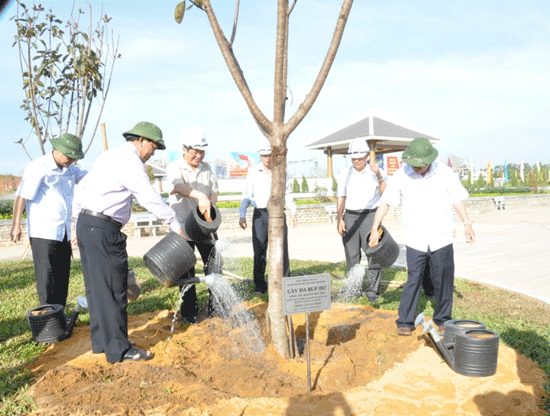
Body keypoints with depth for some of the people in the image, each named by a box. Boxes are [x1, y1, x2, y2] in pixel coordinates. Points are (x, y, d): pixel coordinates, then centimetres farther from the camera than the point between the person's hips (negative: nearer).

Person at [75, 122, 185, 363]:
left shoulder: (110, 155, 20)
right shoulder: (129, 160, -11)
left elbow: (82, 188, 24)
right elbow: (149, 197, -16)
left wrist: (80, 225, 28)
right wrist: (176, 225, -9)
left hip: (86, 224, 10)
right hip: (103, 229, -10)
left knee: (97, 287, 15)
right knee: (113, 288, -4)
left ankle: (101, 341, 25)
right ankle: (118, 349, 4)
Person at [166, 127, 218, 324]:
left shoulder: (206, 168, 10)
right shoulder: (174, 168, -8)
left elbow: (214, 190, 11)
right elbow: (179, 185, -29)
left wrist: (210, 204, -13)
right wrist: (200, 196, -47)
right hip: (183, 225, -4)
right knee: (186, 271, 2)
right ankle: (189, 312, 15)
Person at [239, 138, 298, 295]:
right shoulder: (253, 172, 3)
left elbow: (287, 193, 16)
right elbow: (247, 195, 5)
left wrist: (293, 212, 11)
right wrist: (242, 215, -1)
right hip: (260, 214, -1)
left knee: (281, 250, 0)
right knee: (259, 251, 0)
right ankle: (259, 286, 9)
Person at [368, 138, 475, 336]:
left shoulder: (445, 173, -2)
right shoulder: (401, 175, -4)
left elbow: (457, 199, 9)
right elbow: (385, 202, -1)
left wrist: (467, 224, 2)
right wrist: (375, 228, -7)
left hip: (441, 239, 1)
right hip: (415, 240, -1)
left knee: (443, 282, 8)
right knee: (413, 281, -2)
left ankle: (443, 320, 26)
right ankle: (405, 322, 11)